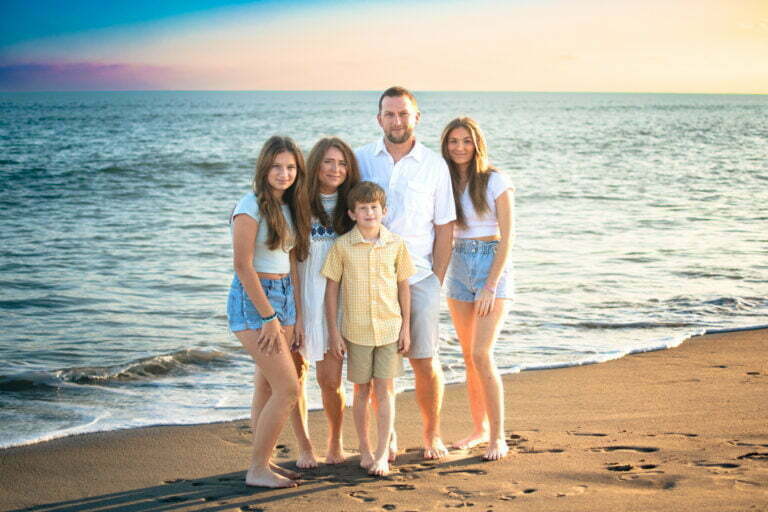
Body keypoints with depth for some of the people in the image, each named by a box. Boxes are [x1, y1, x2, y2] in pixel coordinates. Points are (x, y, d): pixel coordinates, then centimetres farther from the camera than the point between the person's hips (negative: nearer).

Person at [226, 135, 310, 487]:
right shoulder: (251, 208, -13)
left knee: (267, 389, 11)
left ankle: (263, 462, 18)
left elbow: (291, 263, 13)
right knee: (287, 389, -10)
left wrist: (296, 315, 8)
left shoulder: (288, 207, 12)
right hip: (253, 300, -8)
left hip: (283, 297, 8)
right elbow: (243, 267, -15)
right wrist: (269, 317, -15)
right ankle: (257, 469, -1)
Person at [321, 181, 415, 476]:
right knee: (362, 390, 9)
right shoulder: (342, 246, -4)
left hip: (390, 328, 0)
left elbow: (403, 287, 6)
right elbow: (331, 289, 0)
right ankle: (365, 450, 22)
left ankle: (383, 454, 4)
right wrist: (333, 332, -3)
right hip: (356, 330, 0)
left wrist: (406, 327, 3)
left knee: (385, 389, 0)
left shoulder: (396, 245, 0)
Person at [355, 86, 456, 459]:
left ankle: (432, 434, 19)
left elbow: (444, 229, 5)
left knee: (425, 361, 1)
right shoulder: (361, 160, 4)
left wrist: (436, 280, -1)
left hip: (418, 278, -1)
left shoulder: (435, 166, 3)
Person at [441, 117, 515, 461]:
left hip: (492, 266, -5)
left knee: (481, 355, -13)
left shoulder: (495, 181, -7)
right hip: (458, 268, 5)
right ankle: (480, 429, 20)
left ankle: (498, 437, -5)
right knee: (469, 356, 9)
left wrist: (491, 285, -16)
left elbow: (506, 237, -10)